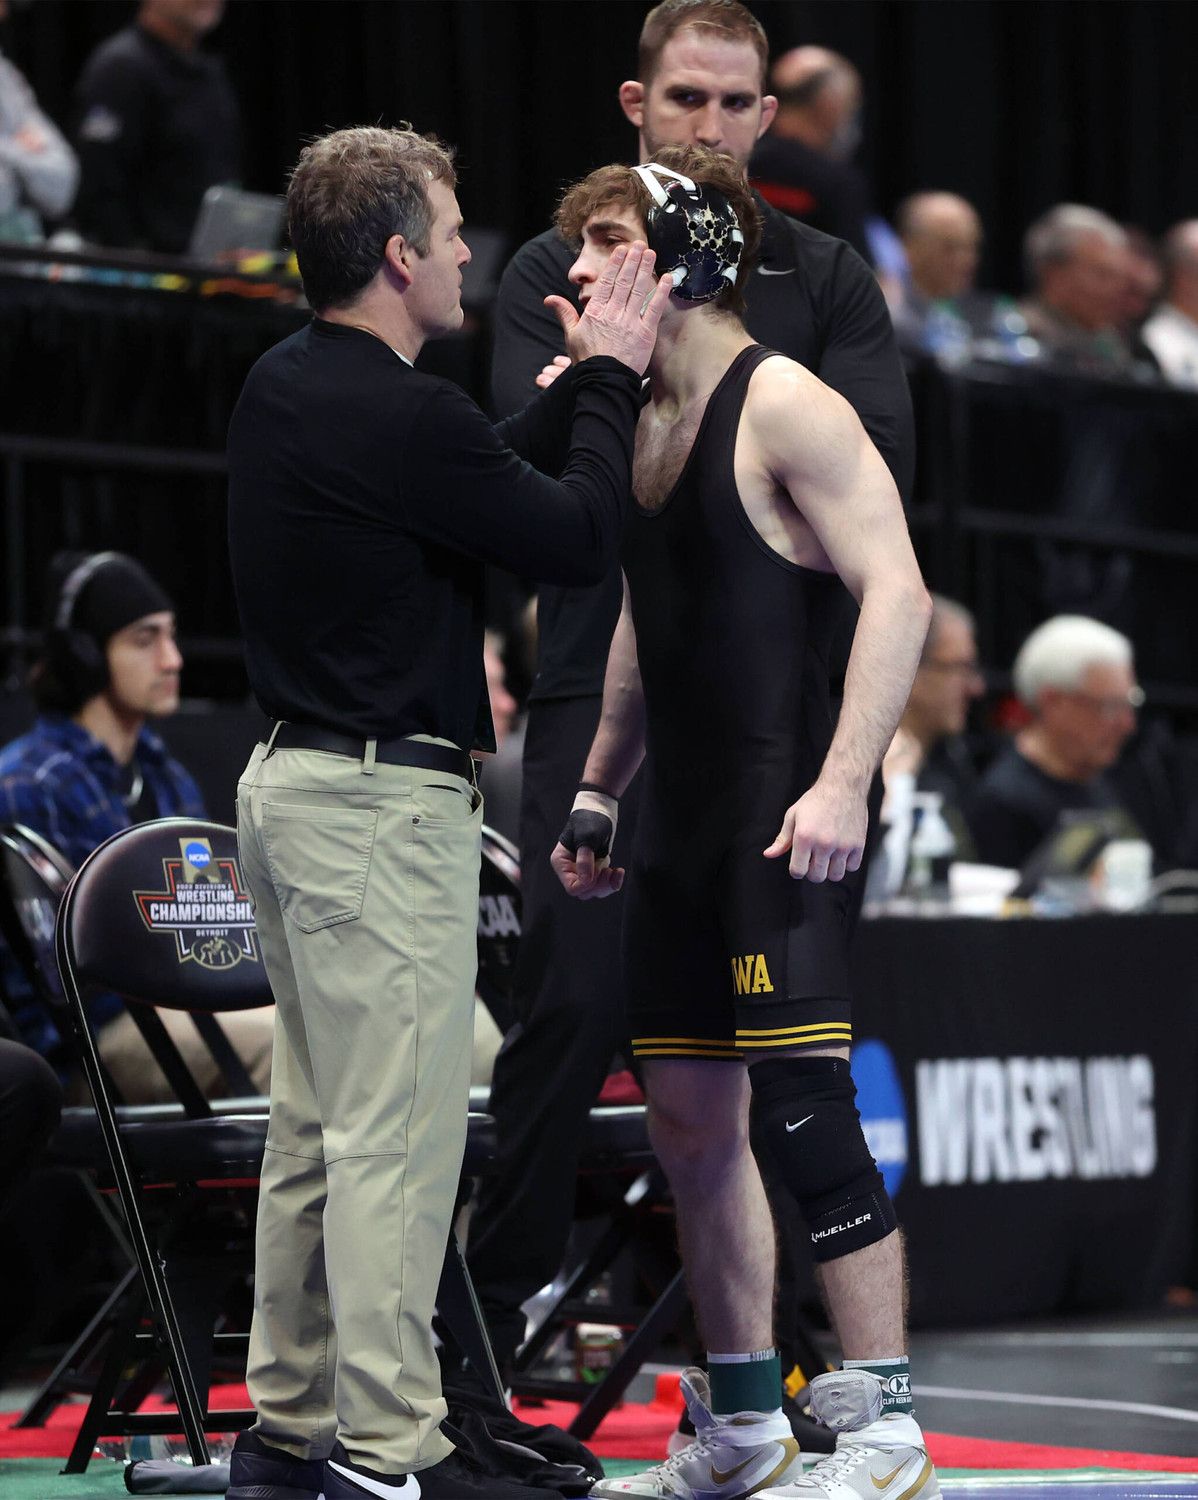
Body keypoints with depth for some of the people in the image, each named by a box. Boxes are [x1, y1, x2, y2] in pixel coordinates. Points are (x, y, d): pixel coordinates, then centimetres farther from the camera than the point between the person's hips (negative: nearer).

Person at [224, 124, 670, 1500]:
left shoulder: (282, 388, 10)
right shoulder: (400, 417, -19)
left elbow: (490, 480, 18)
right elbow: (577, 536, -11)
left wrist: (582, 380, 17)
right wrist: (608, 379, 1)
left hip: (295, 777, 10)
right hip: (381, 806, -10)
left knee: (315, 1123, 14)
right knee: (396, 1136, -6)